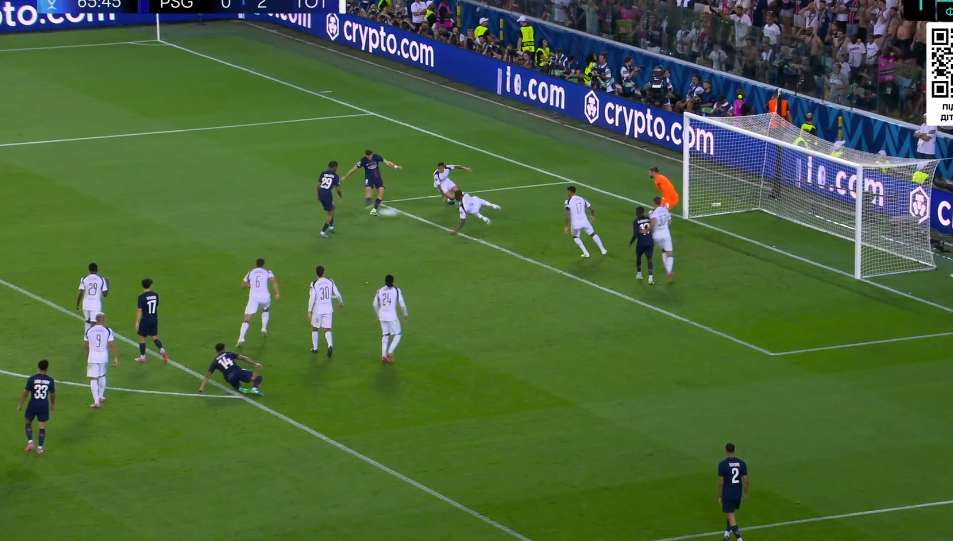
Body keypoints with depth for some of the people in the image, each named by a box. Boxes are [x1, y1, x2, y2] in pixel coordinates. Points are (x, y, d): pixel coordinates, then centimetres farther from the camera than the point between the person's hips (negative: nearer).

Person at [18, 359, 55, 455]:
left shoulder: (32, 379, -10)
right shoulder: (50, 380, -4)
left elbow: (25, 392, -8)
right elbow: (53, 394, 6)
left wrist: (20, 404, 2)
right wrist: (53, 405, 23)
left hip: (33, 405, -1)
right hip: (44, 406, 1)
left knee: (28, 423, 19)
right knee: (42, 426, 9)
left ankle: (30, 442, 1)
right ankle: (40, 448, 9)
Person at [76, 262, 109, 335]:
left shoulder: (84, 279, -2)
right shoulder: (101, 279, -4)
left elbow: (80, 294, -5)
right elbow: (105, 294, -1)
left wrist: (77, 305, 6)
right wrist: (107, 283, 14)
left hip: (86, 305, 2)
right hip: (96, 305, -2)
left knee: (87, 323, 19)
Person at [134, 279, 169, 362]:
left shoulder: (142, 297, -16)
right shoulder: (155, 295, -1)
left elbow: (139, 311, -16)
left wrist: (137, 322, -10)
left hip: (146, 320, -5)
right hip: (154, 320, 5)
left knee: (142, 337, 12)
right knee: (154, 337, 16)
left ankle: (142, 357, 18)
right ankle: (162, 351, -5)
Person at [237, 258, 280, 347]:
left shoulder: (251, 272, 14)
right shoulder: (267, 272, 9)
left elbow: (243, 286, 19)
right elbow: (273, 280, -11)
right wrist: (277, 292, -13)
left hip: (253, 296, 0)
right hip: (265, 296, 0)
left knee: (247, 319, -7)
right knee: (266, 310, 36)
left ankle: (241, 338, -24)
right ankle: (264, 329, 31)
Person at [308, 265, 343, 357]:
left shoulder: (314, 284, -12)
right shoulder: (330, 281, -3)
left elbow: (312, 298, -15)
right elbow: (337, 294, -1)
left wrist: (309, 311, -10)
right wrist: (341, 302, 19)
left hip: (317, 310, -2)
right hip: (328, 309, 2)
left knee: (315, 328, 19)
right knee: (327, 329, 5)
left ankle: (315, 348, 26)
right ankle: (330, 345, -21)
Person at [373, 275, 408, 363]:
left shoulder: (380, 291, 5)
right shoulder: (397, 290, -6)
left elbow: (375, 304, 11)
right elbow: (402, 304, -9)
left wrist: (378, 315, 25)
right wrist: (405, 314, 7)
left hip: (382, 316, 4)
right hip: (392, 316, -4)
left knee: (385, 335, 16)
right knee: (397, 335, 9)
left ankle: (383, 355, 5)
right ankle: (390, 352, -7)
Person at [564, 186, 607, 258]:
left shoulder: (568, 201, -9)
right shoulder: (582, 199, 4)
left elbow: (568, 215, -18)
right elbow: (592, 209, 10)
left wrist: (567, 226, -14)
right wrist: (593, 215, 31)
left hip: (576, 224, -3)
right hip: (585, 222, 3)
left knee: (575, 237, 26)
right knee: (593, 235, 25)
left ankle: (586, 253, 19)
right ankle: (603, 250, 29)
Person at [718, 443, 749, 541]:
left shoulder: (722, 464, -15)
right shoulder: (742, 463, -4)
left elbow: (720, 483, -13)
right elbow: (746, 481, -2)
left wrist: (719, 496, -3)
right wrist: (745, 493, 13)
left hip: (727, 494, -5)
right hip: (738, 494, 5)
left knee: (731, 517, -3)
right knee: (731, 513, 26)